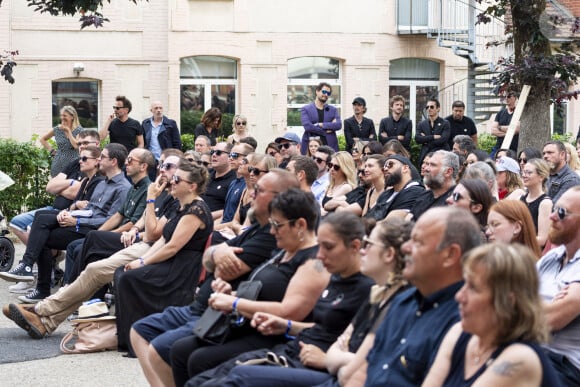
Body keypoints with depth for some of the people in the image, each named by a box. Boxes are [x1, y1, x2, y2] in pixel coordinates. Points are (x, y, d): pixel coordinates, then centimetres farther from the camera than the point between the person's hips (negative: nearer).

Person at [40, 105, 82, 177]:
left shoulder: (79, 130, -1)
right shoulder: (57, 129, 7)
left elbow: (76, 146, -17)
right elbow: (42, 139, 19)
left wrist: (68, 131, -11)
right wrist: (51, 150, 8)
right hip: (58, 165, 2)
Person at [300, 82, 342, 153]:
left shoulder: (333, 110, 15)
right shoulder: (305, 109, 7)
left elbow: (339, 125, 0)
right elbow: (307, 126, -8)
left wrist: (321, 125, -9)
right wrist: (326, 131, -5)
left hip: (330, 146, 2)